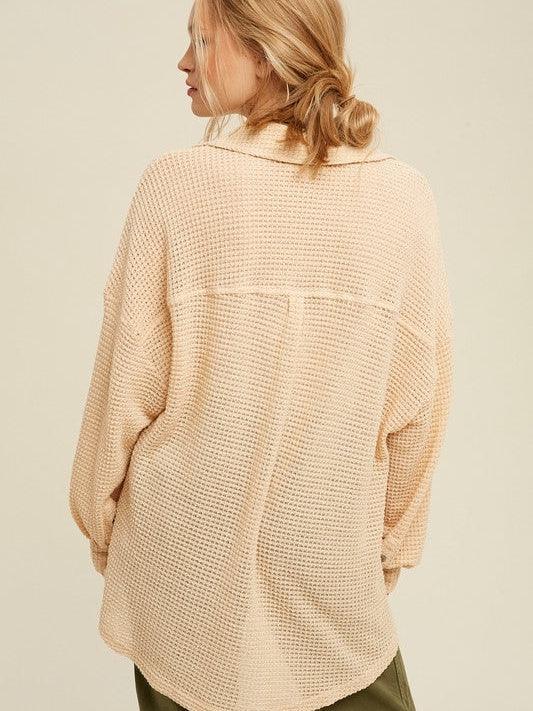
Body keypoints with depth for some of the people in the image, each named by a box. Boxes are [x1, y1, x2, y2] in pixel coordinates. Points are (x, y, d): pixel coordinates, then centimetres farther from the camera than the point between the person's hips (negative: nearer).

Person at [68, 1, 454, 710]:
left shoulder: (176, 182, -14)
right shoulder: (404, 194, -10)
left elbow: (127, 388, -9)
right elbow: (418, 404, -4)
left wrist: (101, 525, 7)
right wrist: (393, 546, 11)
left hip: (182, 560, 0)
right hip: (330, 565, 1)